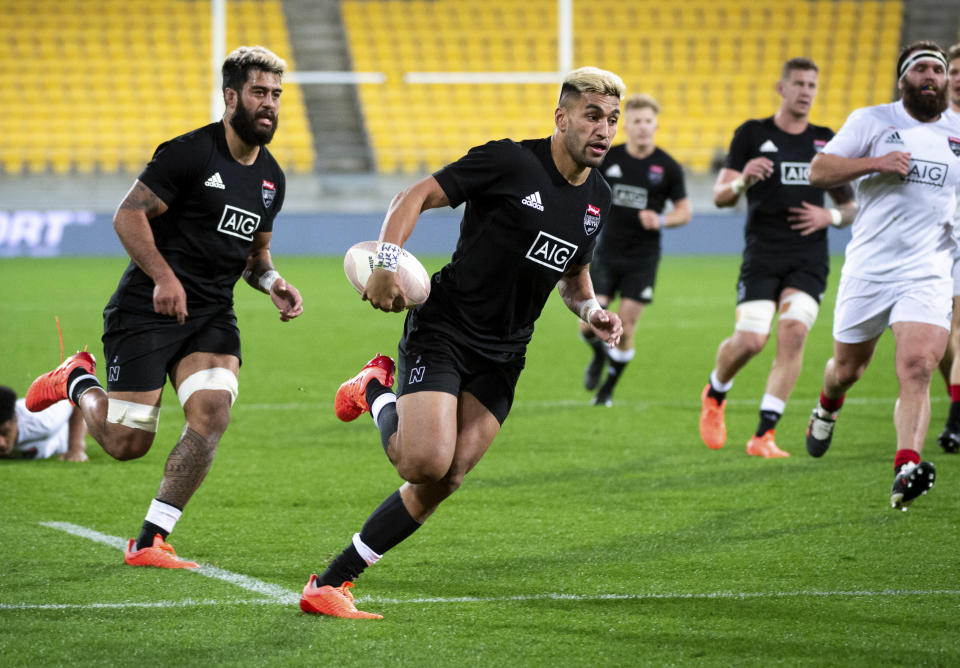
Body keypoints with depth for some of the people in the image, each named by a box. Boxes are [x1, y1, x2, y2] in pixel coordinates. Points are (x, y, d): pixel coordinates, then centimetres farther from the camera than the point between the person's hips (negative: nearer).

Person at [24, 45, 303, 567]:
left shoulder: (271, 177, 11)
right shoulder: (190, 152, -12)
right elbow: (128, 216, -13)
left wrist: (272, 283, 3)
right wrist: (164, 276, -24)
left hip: (211, 315, 6)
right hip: (145, 310, -6)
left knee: (212, 414, -19)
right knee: (126, 442, -5)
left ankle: (149, 542, -10)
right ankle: (77, 381, 30)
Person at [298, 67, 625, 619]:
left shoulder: (598, 199, 8)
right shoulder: (509, 162, -12)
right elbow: (417, 197, -9)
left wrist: (592, 310, 3)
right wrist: (387, 263, -22)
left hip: (502, 358, 6)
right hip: (441, 331, -6)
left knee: (445, 481, -4)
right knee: (426, 462, -23)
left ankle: (332, 582, 4)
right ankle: (377, 390, 10)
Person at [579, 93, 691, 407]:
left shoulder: (667, 166, -5)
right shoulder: (608, 158, -1)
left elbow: (684, 211, 1)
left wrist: (661, 220, -17)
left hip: (642, 257, -1)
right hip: (607, 252, 1)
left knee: (624, 329, -3)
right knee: (589, 324, -5)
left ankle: (607, 390, 17)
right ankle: (599, 356, 31)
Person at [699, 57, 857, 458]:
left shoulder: (826, 141, 13)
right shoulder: (752, 134, 5)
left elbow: (850, 206, 19)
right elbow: (720, 196, 0)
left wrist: (830, 216, -4)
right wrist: (741, 182, -22)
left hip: (809, 258, 2)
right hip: (762, 255, -2)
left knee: (793, 332, -17)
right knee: (750, 340, -14)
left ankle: (763, 436, -12)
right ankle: (715, 394, 21)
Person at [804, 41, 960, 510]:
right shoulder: (871, 121, 3)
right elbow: (818, 171, -3)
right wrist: (875, 163, -17)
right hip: (868, 268, 0)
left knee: (917, 366, -20)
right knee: (848, 367, 14)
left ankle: (905, 470, -30)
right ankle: (827, 409, 50)